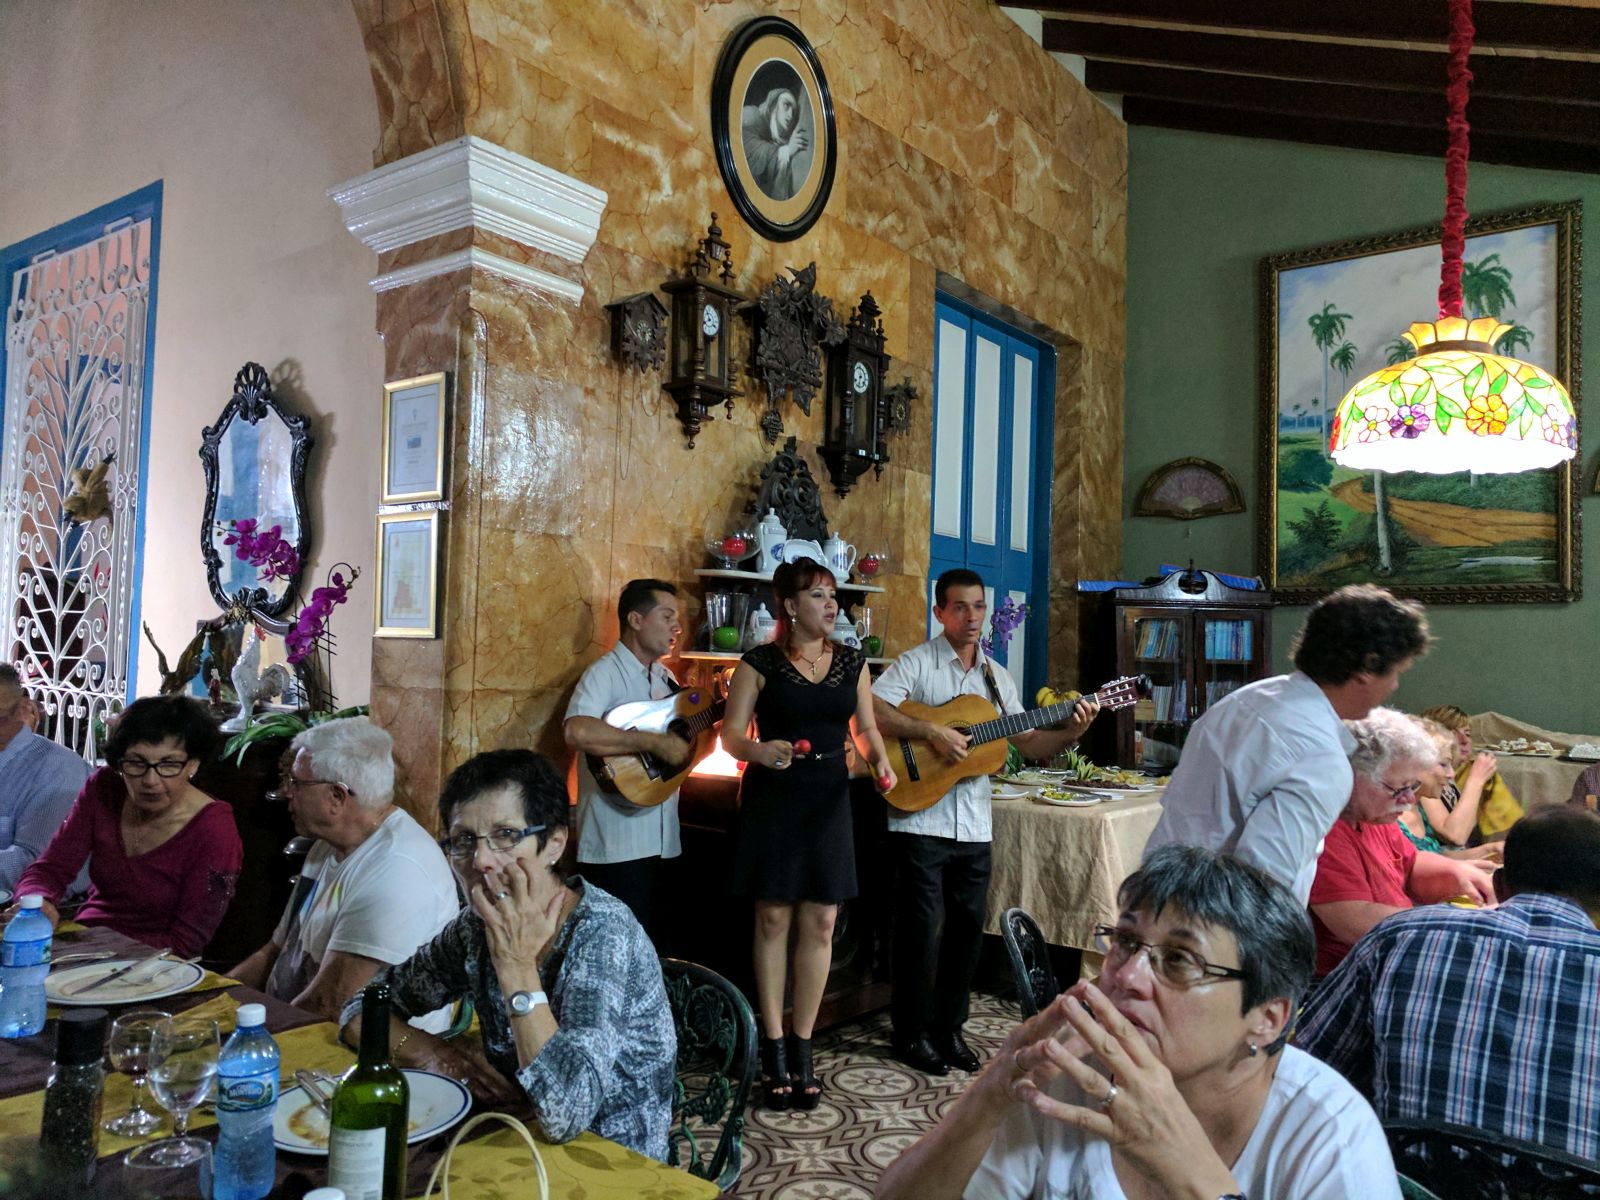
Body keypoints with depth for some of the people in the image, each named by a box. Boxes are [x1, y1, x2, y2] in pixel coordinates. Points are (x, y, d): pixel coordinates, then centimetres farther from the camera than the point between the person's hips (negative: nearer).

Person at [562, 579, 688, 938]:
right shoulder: (606, 672, -11)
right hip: (616, 844, -8)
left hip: (660, 838, 8)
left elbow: (690, 748, 22)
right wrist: (654, 742, -27)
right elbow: (576, 732, -30)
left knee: (650, 941, 15)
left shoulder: (665, 677, 14)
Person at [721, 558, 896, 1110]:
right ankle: (774, 1050, 15)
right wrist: (761, 751, -24)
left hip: (829, 800, 3)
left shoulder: (852, 662, 8)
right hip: (771, 800, -3)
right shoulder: (760, 663, -4)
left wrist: (879, 761, -5)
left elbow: (866, 727, 14)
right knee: (773, 920, 2)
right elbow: (730, 735, -4)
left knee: (820, 924, 4)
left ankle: (802, 1048, 18)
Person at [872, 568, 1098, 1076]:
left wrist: (1071, 731, -4)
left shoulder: (996, 675, 14)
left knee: (968, 926, 11)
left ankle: (949, 1027, 27)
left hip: (974, 825, 6)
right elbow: (868, 711, -19)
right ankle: (912, 1032, 17)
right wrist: (933, 731, -24)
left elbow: (1029, 742, 13)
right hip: (921, 821, -6)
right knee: (923, 927, -1)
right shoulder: (916, 663, -5)